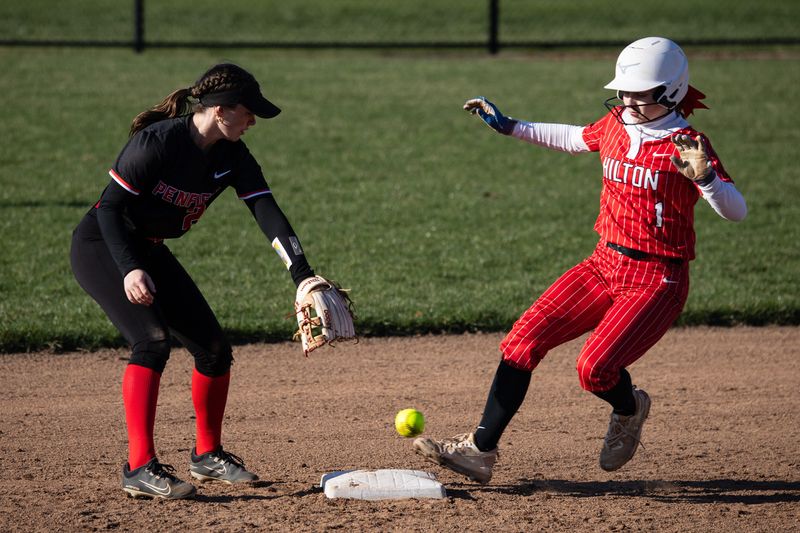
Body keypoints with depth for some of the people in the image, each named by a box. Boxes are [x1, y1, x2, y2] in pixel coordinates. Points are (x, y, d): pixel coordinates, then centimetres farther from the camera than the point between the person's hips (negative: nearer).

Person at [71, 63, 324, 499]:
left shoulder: (232, 157, -5)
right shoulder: (157, 141, -25)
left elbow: (268, 214, -13)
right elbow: (110, 207, -23)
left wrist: (305, 279, -25)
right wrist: (130, 270, -34)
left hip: (151, 252, 8)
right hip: (101, 246, -8)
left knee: (214, 348, 3)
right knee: (152, 338, -27)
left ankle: (208, 455, 23)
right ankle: (140, 468, -27)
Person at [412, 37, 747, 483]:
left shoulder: (686, 146, -13)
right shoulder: (615, 126, 6)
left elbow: (736, 211, -22)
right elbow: (574, 138, 30)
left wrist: (704, 178, -41)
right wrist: (510, 126, 28)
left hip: (657, 282, -6)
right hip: (605, 264, 6)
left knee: (595, 369, -22)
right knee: (524, 340, -7)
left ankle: (629, 410, 15)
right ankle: (480, 451, -1)